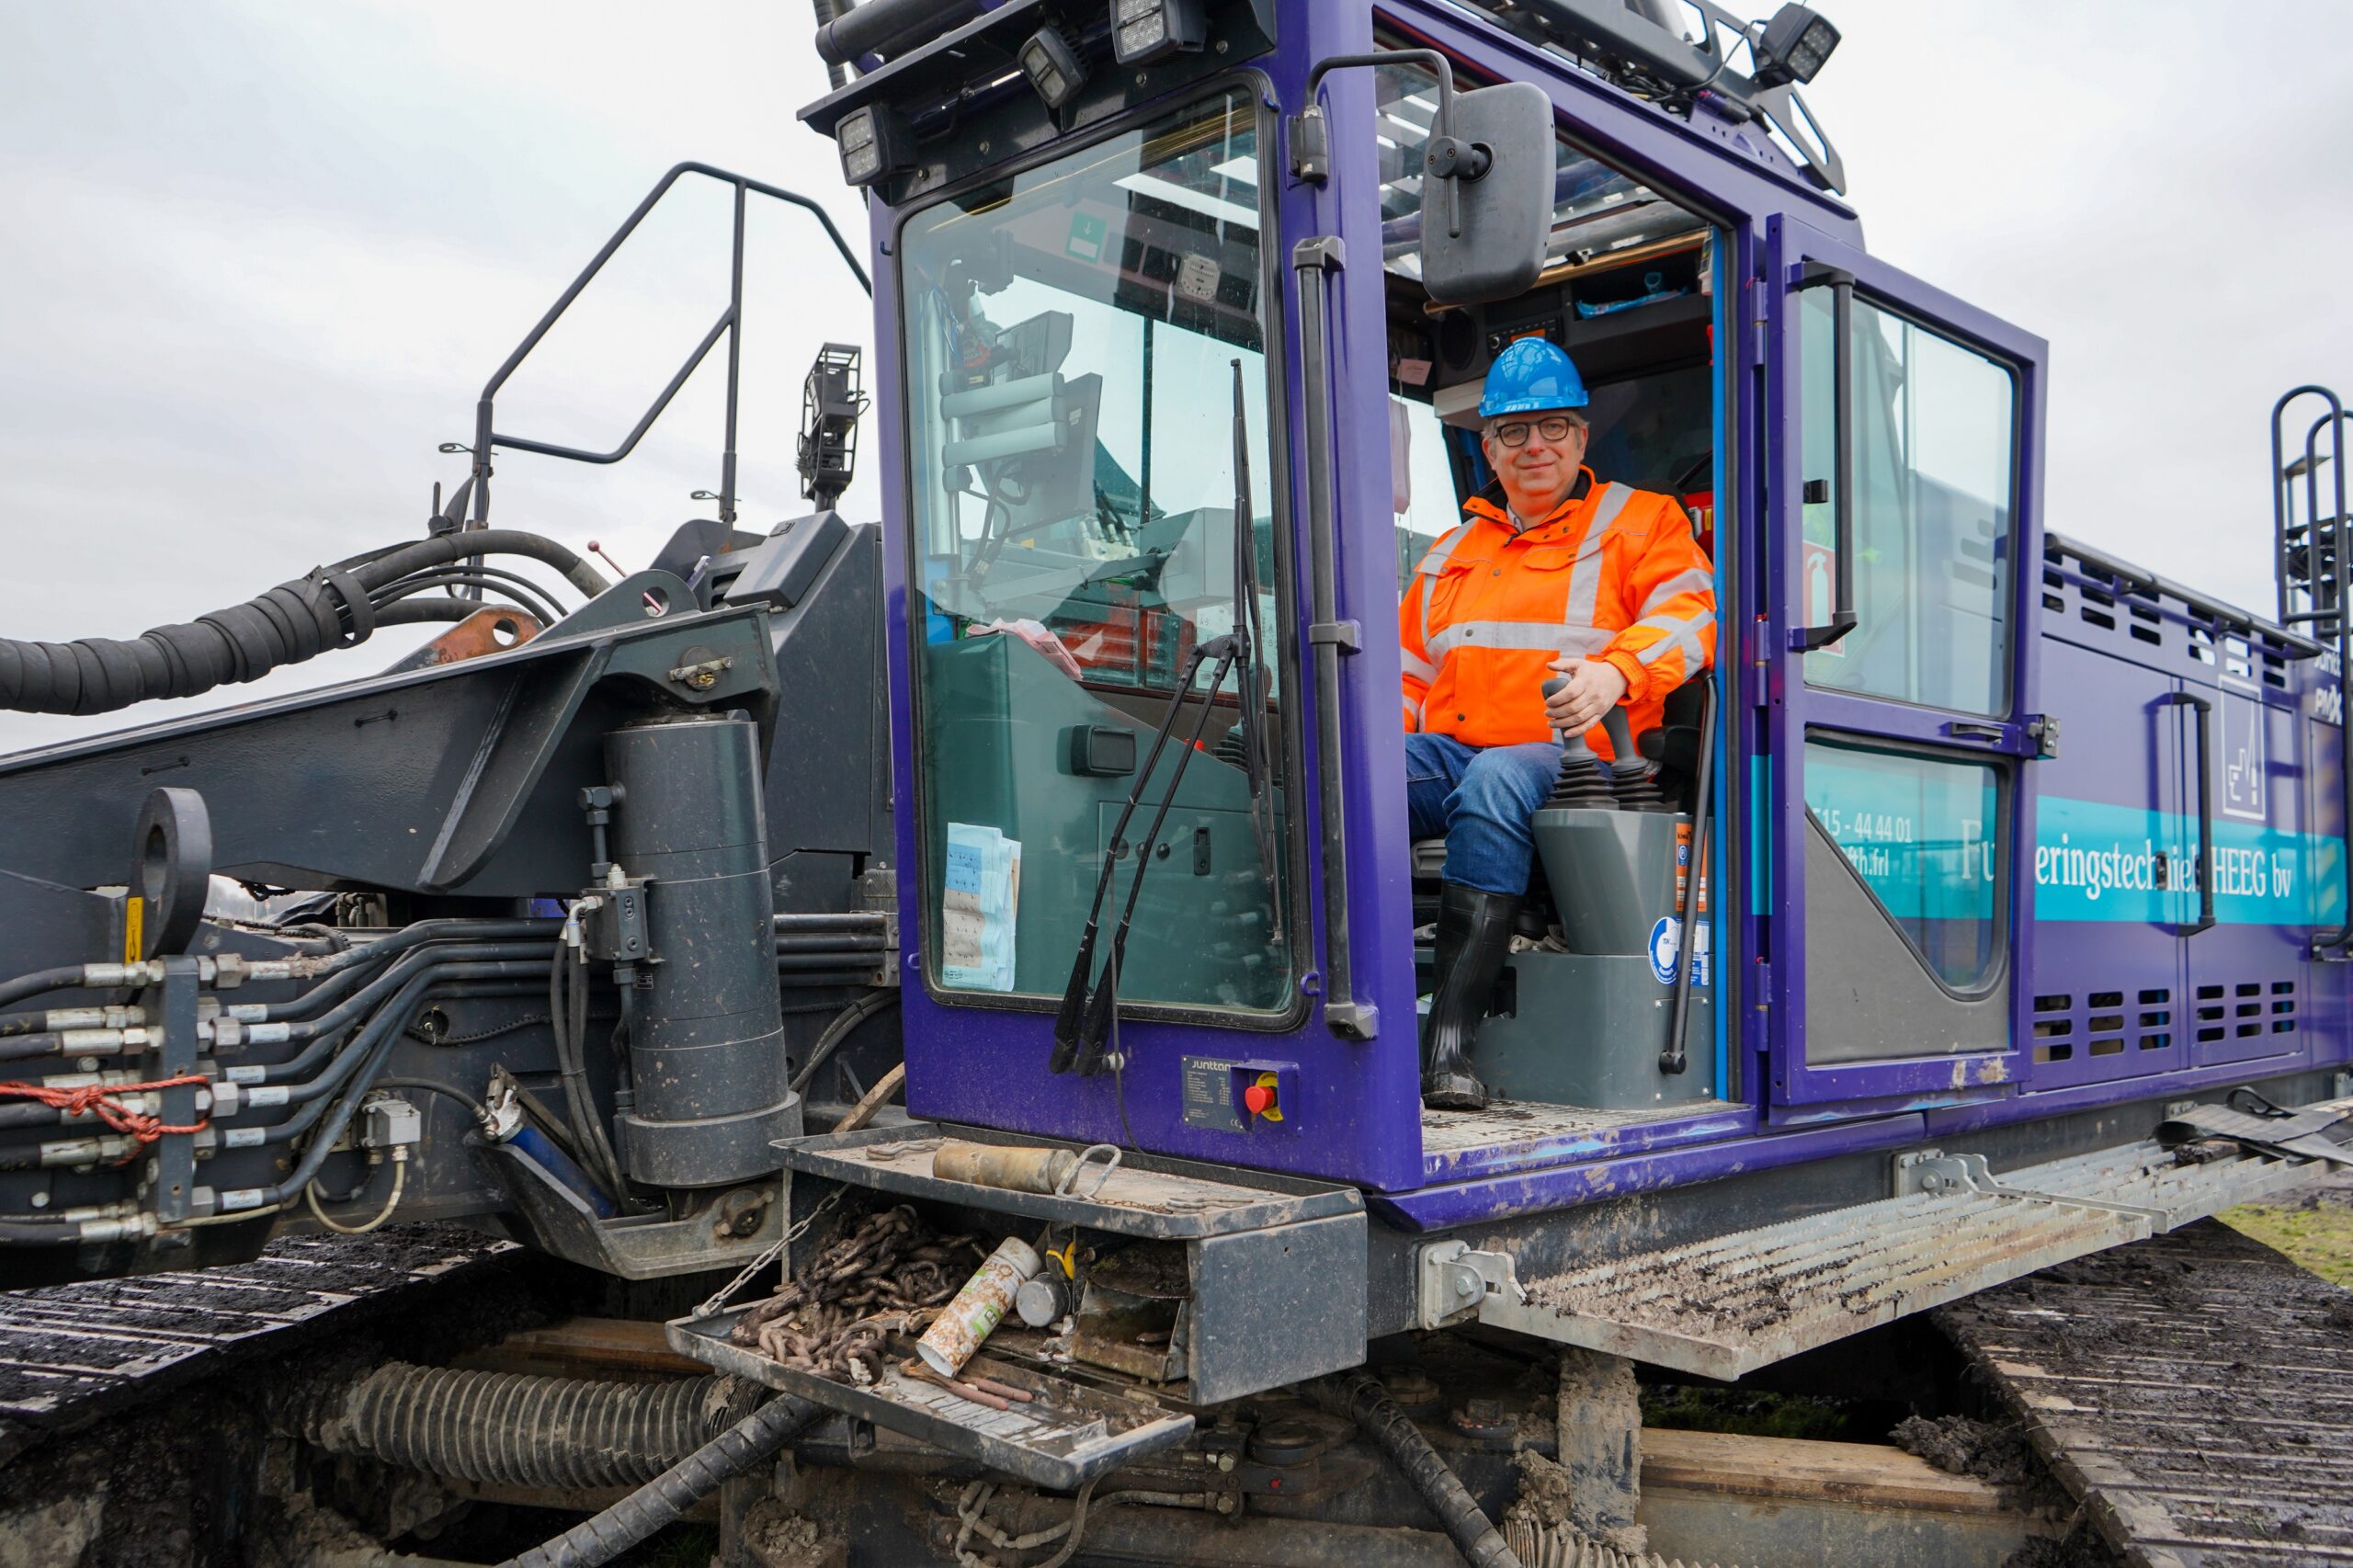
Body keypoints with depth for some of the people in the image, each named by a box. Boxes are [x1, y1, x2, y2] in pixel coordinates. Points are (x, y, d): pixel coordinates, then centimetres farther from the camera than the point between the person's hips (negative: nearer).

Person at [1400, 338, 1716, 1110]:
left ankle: (1452, 1036, -42)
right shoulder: (1454, 550, 29)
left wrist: (1615, 672, -25)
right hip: (1447, 750, 5)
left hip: (1567, 759, -4)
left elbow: (1689, 614, -3)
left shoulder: (1641, 520, 15)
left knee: (1494, 779, -40)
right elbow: (1409, 673, 28)